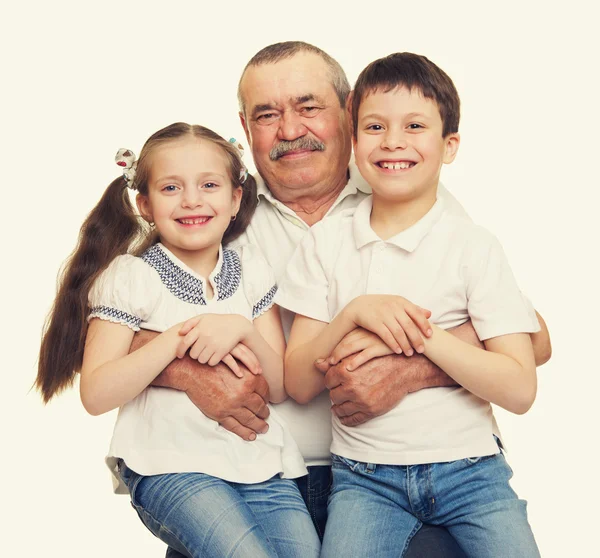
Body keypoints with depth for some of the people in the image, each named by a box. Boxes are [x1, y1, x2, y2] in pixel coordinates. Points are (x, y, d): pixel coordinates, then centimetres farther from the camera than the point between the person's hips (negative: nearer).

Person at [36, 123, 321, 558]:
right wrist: (178, 338, -17)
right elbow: (96, 395, -9)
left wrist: (242, 330, -13)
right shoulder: (130, 277, -1)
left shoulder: (251, 270, 10)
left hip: (262, 464, 4)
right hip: (172, 467, -4)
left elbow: (280, 388, 6)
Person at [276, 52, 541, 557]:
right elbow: (298, 385, -1)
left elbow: (520, 390, -9)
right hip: (364, 473, 1)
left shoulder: (474, 246, -3)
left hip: (468, 468, 0)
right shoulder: (326, 242, 3)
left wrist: (420, 334, -19)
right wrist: (355, 313, -16)